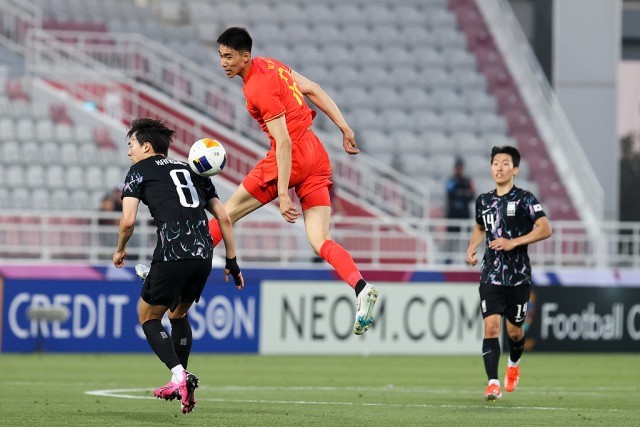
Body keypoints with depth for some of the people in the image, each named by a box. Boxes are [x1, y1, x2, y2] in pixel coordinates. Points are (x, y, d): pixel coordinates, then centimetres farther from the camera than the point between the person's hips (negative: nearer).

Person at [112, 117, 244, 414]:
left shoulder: (140, 170, 11)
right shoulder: (192, 171, 25)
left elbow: (128, 221, 0)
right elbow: (224, 218, 19)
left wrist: (120, 250, 19)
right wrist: (232, 261, 25)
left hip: (171, 254, -5)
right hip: (203, 255, 5)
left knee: (148, 316, 13)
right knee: (178, 314, 28)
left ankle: (178, 374, -7)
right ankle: (183, 384, 26)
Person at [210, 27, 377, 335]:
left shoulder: (258, 89, -17)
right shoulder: (269, 65, 10)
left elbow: (284, 143, -20)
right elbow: (313, 90, 16)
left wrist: (283, 194, -22)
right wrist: (344, 128, 18)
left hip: (293, 159, -9)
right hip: (318, 157, 9)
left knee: (228, 212, 6)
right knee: (320, 242, 0)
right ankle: (361, 289, -22)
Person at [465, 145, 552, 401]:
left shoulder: (524, 199, -6)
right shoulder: (483, 201, 9)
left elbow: (545, 229, -15)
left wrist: (513, 242, -21)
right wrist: (471, 248, 9)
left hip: (518, 276, -2)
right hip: (491, 276, 2)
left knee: (514, 331, 9)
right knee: (491, 327, -13)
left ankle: (514, 365, 42)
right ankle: (493, 383, -18)